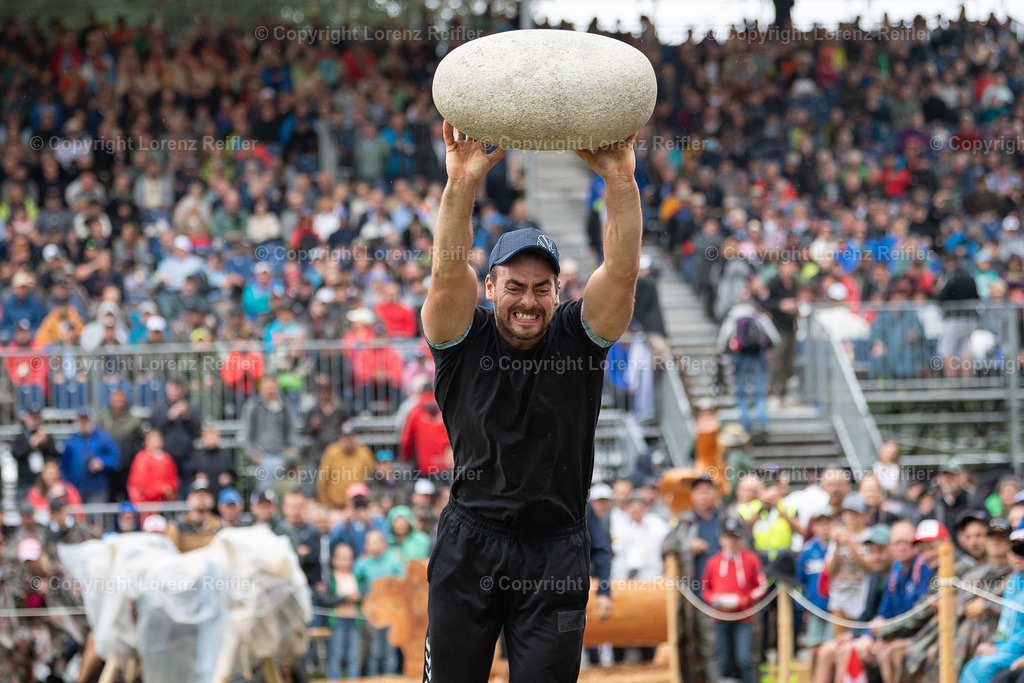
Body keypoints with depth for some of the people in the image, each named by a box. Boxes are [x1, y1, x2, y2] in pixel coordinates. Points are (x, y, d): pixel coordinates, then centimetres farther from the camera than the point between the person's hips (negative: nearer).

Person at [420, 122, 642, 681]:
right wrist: (461, 184, -34)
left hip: (555, 550, 0)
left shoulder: (576, 336, 3)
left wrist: (620, 180, -27)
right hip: (470, 545, 0)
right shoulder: (464, 338, 0)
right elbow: (448, 273, -18)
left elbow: (622, 272, -12)